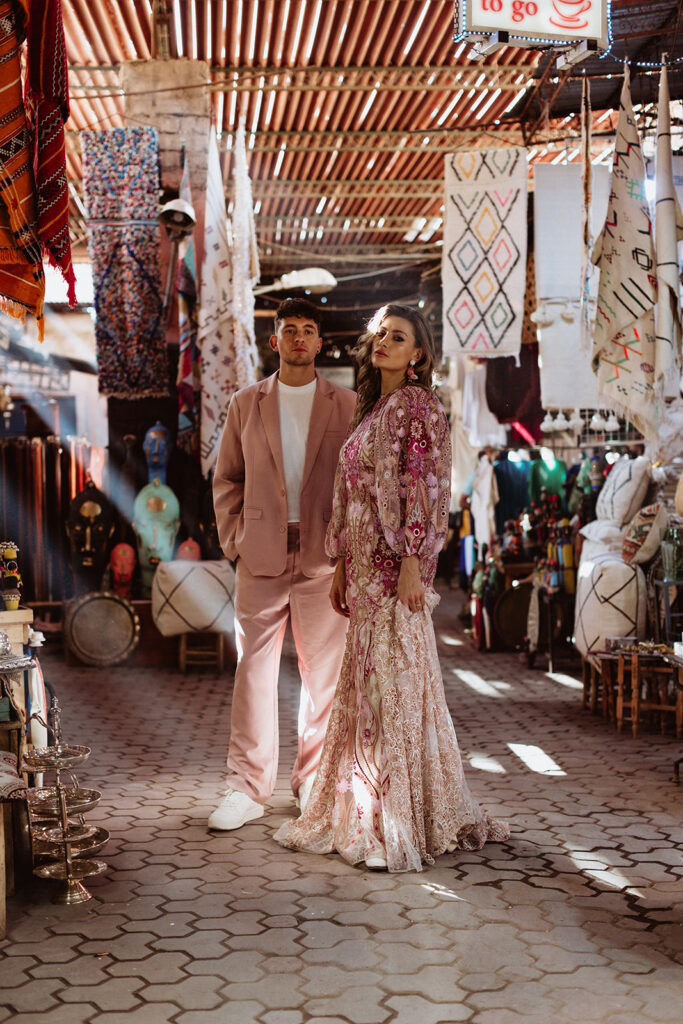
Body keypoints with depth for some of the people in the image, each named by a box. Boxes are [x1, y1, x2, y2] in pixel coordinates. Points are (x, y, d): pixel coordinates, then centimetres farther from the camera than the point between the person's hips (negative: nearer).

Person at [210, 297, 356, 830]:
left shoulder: (347, 405, 6)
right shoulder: (245, 403, 10)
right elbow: (227, 478, 13)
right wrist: (232, 537, 3)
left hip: (324, 558, 0)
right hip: (261, 558, 1)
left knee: (324, 673, 6)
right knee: (253, 670, 1)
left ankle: (315, 780, 20)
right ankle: (248, 787, 9)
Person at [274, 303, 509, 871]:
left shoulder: (417, 405, -7)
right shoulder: (371, 409, 18)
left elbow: (425, 489, -15)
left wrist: (412, 564, -21)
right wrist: (342, 566, 16)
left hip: (396, 565, -9)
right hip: (365, 565, 9)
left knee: (394, 683, -6)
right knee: (366, 684, 12)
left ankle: (401, 826, 2)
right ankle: (365, 813, 22)